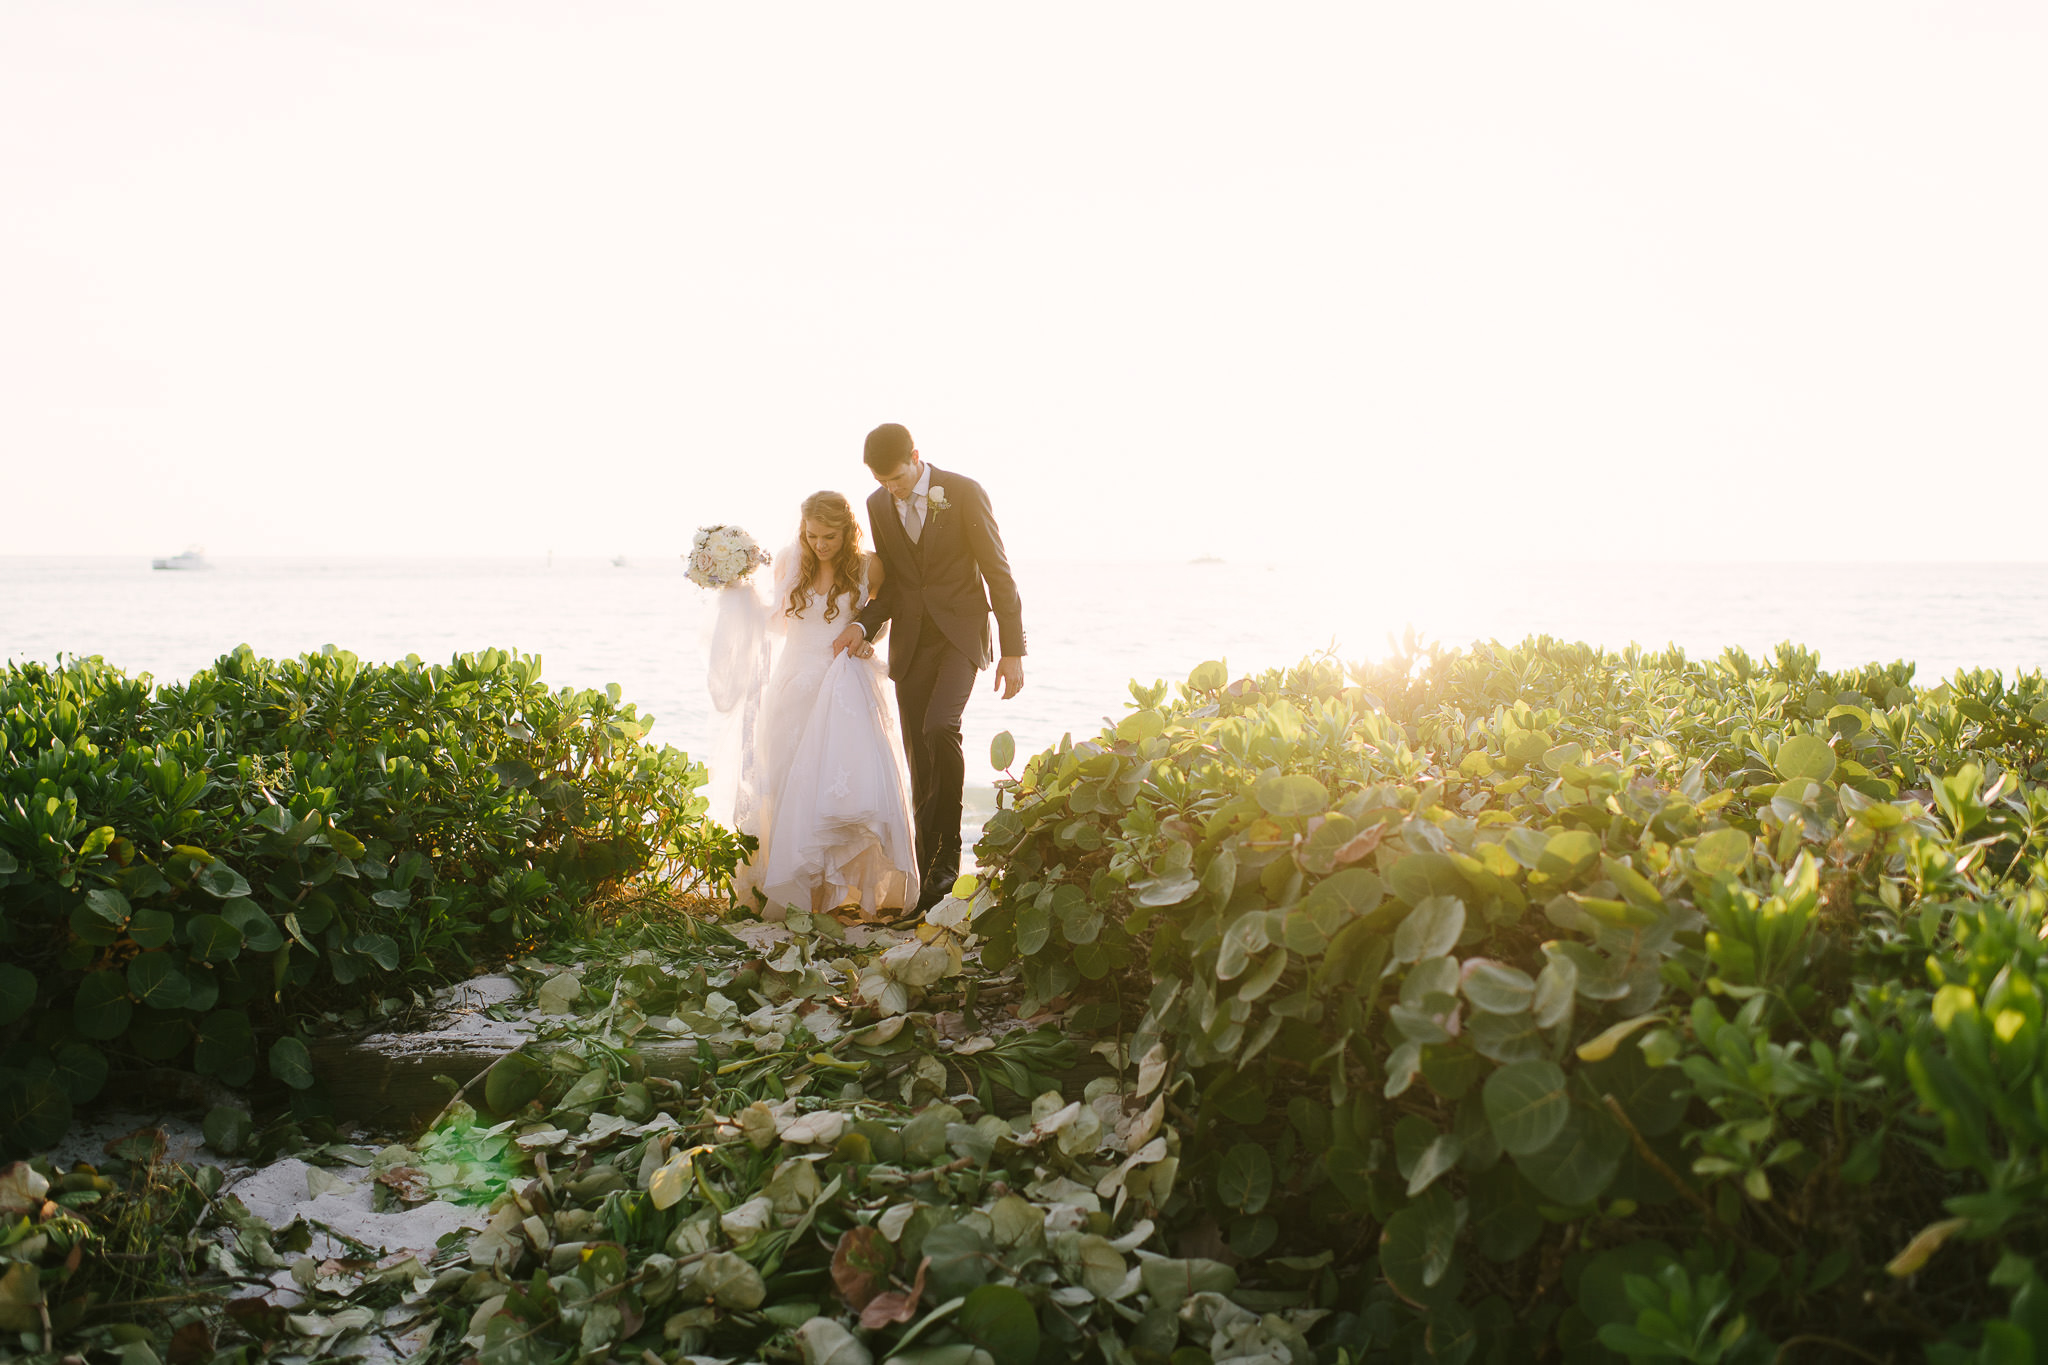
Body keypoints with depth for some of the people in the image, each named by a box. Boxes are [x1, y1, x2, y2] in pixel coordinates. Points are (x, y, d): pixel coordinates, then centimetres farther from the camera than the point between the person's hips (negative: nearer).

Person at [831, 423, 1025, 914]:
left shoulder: (964, 493, -8)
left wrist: (1013, 651, -7)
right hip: (911, 642, 4)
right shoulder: (878, 505, 6)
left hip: (961, 633, -4)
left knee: (940, 727, -26)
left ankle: (948, 850, -13)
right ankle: (928, 868, 13)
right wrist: (863, 624, -6)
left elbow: (998, 573, -5)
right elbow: (890, 583, 14)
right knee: (920, 761, 3)